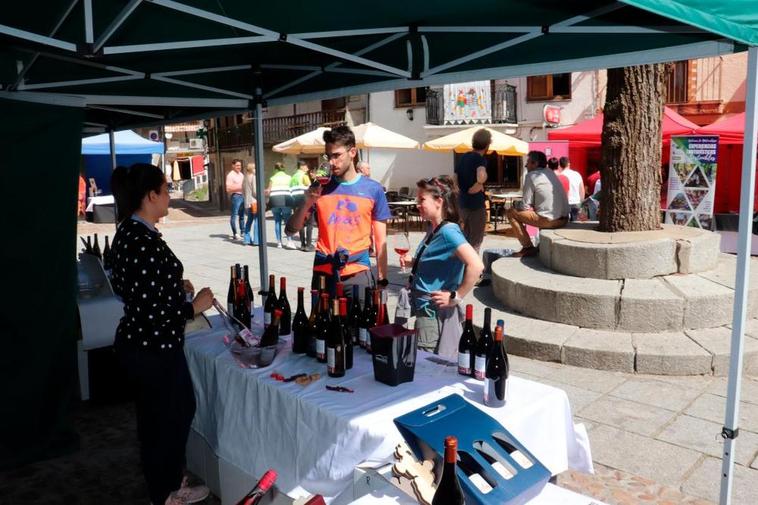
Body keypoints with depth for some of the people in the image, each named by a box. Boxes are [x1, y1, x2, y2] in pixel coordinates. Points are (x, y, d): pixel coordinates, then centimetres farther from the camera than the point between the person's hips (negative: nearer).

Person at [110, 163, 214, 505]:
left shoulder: (128, 233, 4)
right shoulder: (145, 243, -26)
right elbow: (152, 315, -28)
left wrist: (176, 287, 11)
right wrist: (195, 306, -15)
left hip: (137, 344, 10)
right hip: (153, 350, -10)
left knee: (179, 410, 24)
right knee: (166, 421, 10)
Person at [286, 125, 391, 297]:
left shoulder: (373, 189, 1)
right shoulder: (320, 188, 5)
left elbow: (380, 241, 4)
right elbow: (292, 229, 4)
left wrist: (382, 280, -1)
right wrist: (307, 203, -12)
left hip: (357, 273, -1)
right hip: (323, 273, 2)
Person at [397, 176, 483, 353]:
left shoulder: (448, 231, -21)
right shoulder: (433, 229, 6)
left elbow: (476, 266, -32)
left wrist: (456, 296, -23)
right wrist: (413, 261, 6)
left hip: (436, 316, -9)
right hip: (424, 312, 9)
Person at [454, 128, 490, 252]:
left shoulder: (464, 157, 9)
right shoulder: (480, 159, -15)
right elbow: (481, 177, -36)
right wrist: (480, 186, -17)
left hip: (463, 203, 7)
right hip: (476, 205, -7)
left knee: (467, 237, 20)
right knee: (475, 240, 4)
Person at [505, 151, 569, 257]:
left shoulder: (532, 175, -5)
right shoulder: (550, 172, 16)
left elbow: (525, 206, -6)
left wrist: (516, 204, 13)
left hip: (549, 220, -8)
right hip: (564, 219, 8)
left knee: (511, 212, 3)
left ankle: (528, 247, 2)